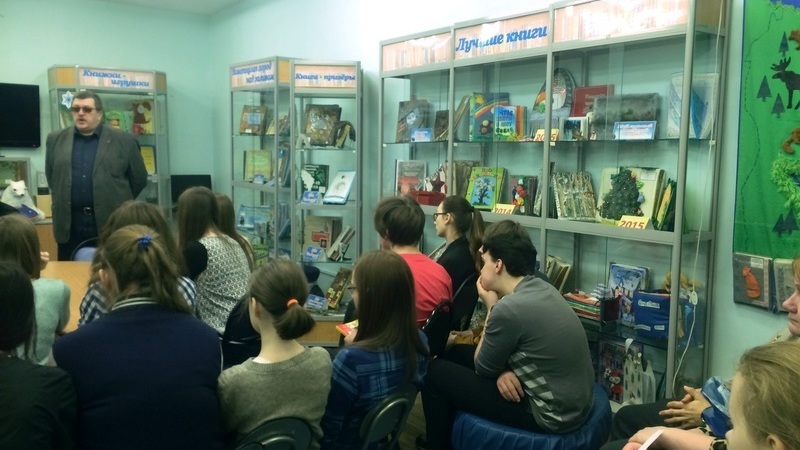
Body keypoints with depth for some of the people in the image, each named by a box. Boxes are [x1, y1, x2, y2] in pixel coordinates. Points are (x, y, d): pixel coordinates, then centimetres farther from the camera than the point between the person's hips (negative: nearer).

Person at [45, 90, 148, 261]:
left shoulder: (124, 141, 0)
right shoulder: (56, 139, 9)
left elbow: (139, 179, 6)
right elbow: (51, 176, 20)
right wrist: (63, 201, 17)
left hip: (112, 224, -2)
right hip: (69, 225, 3)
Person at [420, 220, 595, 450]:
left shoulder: (508, 308, -26)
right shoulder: (541, 287, 1)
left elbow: (482, 369, -10)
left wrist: (491, 306, -7)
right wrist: (506, 370, -10)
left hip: (552, 414, -9)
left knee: (436, 371, 2)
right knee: (456, 353, 18)